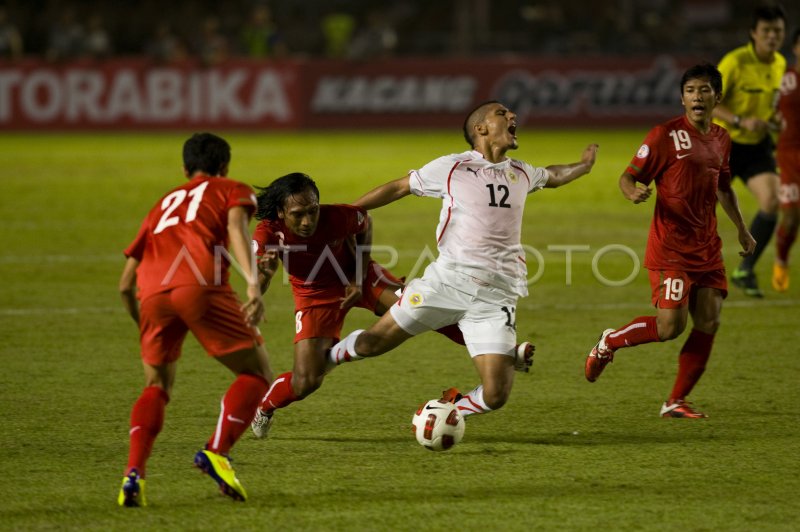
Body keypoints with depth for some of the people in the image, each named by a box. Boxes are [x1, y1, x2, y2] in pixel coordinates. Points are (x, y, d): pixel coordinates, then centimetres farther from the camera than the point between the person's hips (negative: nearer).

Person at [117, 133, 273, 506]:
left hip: (153, 293, 4)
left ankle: (134, 472, -2)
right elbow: (235, 226, -1)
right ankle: (216, 452, -8)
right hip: (200, 286, -4)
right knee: (257, 374, 11)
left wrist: (144, 328, 47)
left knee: (156, 388, 20)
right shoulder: (234, 191, 25)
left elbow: (125, 284, 33)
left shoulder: (164, 203, 37)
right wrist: (253, 285, -14)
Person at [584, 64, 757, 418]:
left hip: (707, 247, 7)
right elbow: (628, 177, -8)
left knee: (709, 323, -2)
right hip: (671, 246, -7)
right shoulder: (666, 135, -8)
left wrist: (742, 229, 26)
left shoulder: (721, 139, 13)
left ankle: (676, 402, 8)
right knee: (670, 326, -13)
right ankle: (608, 342, 14)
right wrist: (633, 193, -30)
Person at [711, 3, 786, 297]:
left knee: (771, 202, -15)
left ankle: (745, 270, -2)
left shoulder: (780, 64, 1)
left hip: (758, 145, 5)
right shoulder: (735, 62, -19)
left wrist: (775, 119, -2)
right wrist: (740, 122, -31)